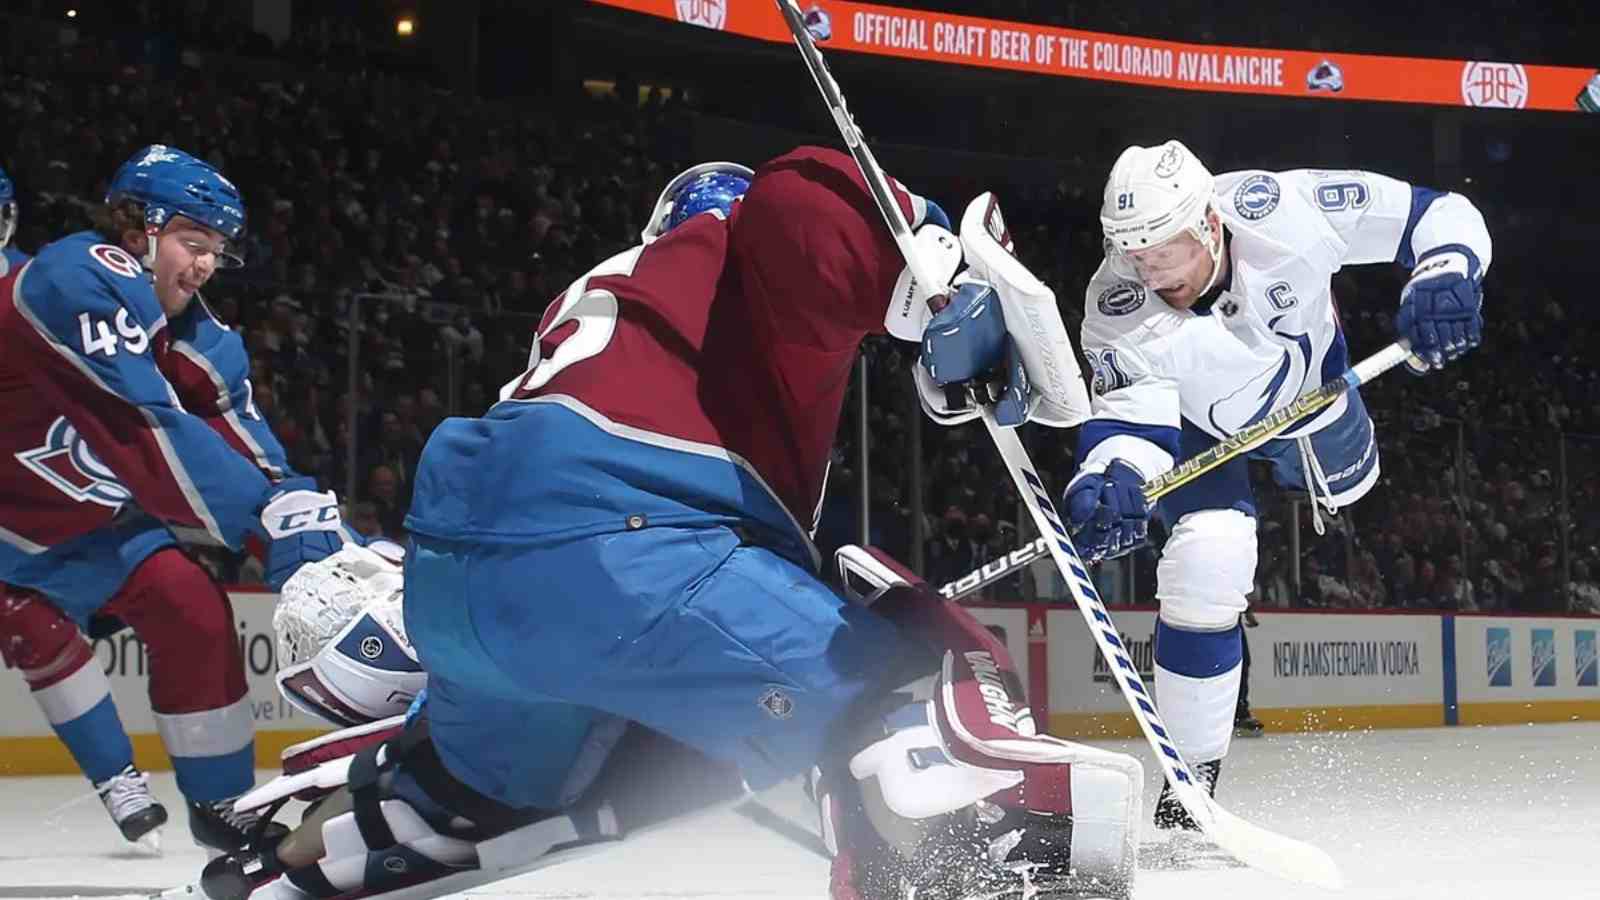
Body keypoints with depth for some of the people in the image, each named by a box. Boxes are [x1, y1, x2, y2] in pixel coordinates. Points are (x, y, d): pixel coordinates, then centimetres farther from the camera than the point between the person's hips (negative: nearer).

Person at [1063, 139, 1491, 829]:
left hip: (1307, 379, 3)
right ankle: (1192, 771, -10)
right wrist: (1111, 481, -64)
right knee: (1208, 560, -23)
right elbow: (1129, 418, -43)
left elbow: (1440, 214, -31)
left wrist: (1445, 275, -51)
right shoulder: (1120, 314, -39)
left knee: (1343, 481, 30)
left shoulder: (1279, 210, -39)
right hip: (1195, 420, -3)